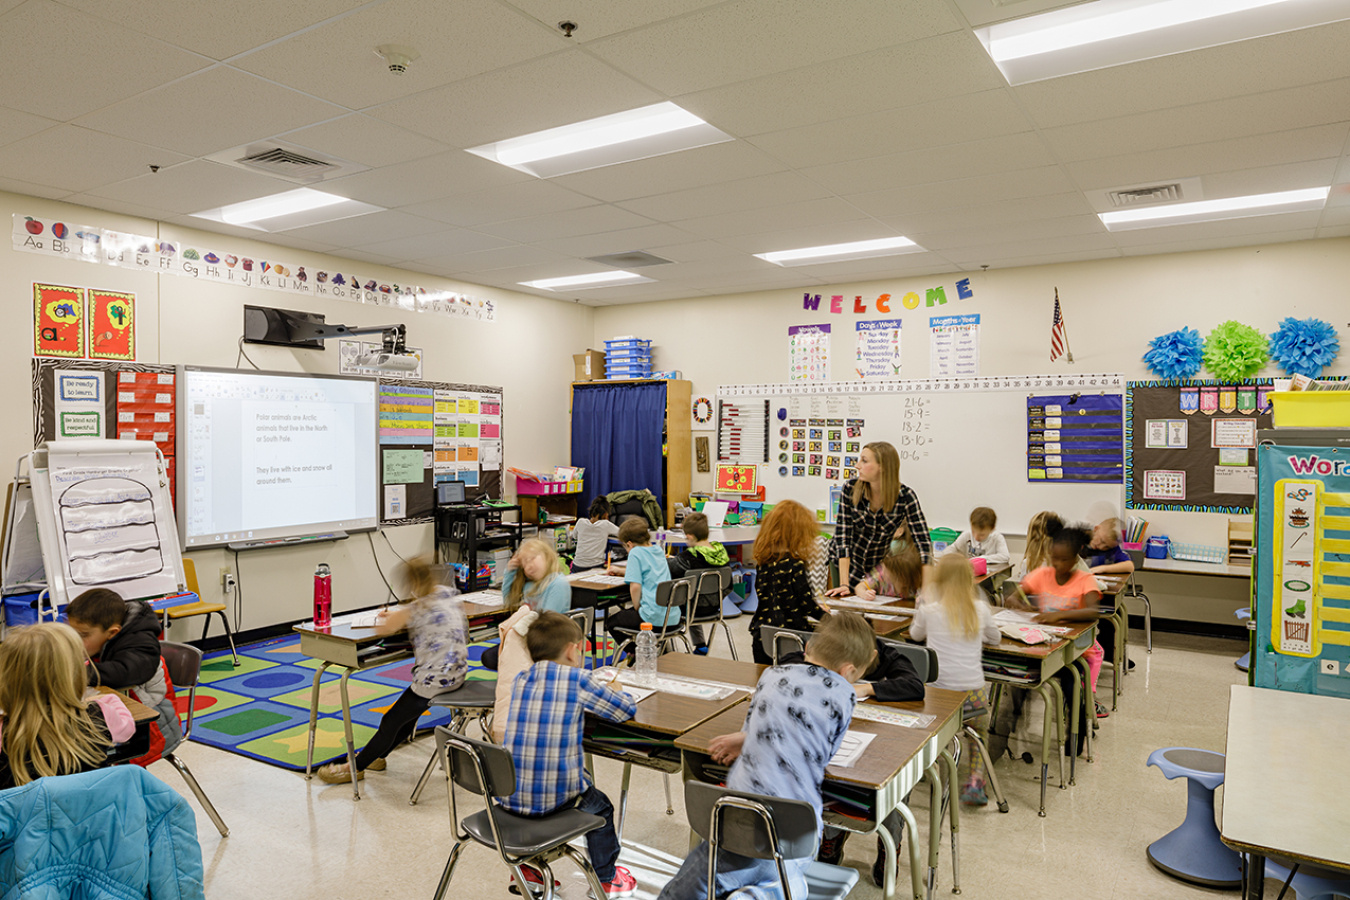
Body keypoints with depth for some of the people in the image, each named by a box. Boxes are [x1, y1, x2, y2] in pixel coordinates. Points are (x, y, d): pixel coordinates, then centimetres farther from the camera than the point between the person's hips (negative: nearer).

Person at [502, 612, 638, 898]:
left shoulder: (520, 681, 5)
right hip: (554, 798, -5)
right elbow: (627, 709, -3)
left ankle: (527, 867, 42)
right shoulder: (578, 680, -11)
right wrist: (612, 692, 19)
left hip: (508, 796, 5)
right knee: (600, 807, 24)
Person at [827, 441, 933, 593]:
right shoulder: (850, 488, -16)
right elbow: (842, 535, -18)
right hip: (850, 565, 0)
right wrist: (844, 584, -25)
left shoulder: (905, 496, -19)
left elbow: (923, 543, -21)